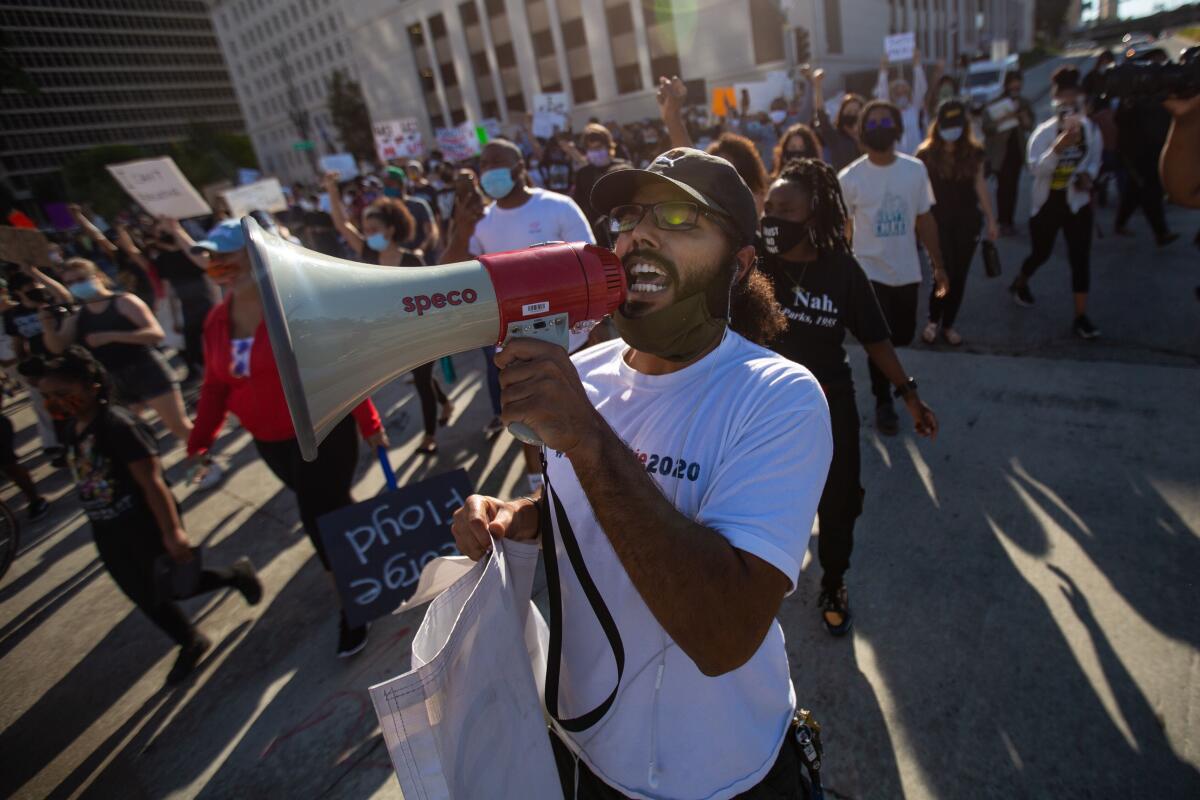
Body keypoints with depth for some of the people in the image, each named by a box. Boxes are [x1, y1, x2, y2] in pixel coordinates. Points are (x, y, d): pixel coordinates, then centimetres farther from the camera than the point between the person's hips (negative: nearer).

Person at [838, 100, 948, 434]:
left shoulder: (915, 170, -1)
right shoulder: (849, 178, -10)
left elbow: (925, 221, 5)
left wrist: (938, 266, 5)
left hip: (907, 271, 3)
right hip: (869, 272, -3)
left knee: (903, 336, 13)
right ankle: (883, 403, 22)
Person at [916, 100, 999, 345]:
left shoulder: (974, 151, 2)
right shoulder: (927, 153, -6)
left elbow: (981, 187, 8)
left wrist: (991, 220, 9)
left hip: (967, 222, 3)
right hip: (938, 222, -3)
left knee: (959, 276, 6)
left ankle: (949, 324, 21)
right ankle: (932, 321, 16)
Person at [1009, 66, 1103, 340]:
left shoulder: (1090, 130, -1)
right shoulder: (1044, 132, -12)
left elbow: (1094, 160, 14)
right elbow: (1035, 168, -25)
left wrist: (1088, 175, -6)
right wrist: (1058, 147, -38)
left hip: (1077, 202, 3)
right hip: (1047, 202, -2)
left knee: (1080, 258, -2)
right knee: (1041, 253, 12)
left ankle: (1081, 316, 2)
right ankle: (1019, 284, 46)